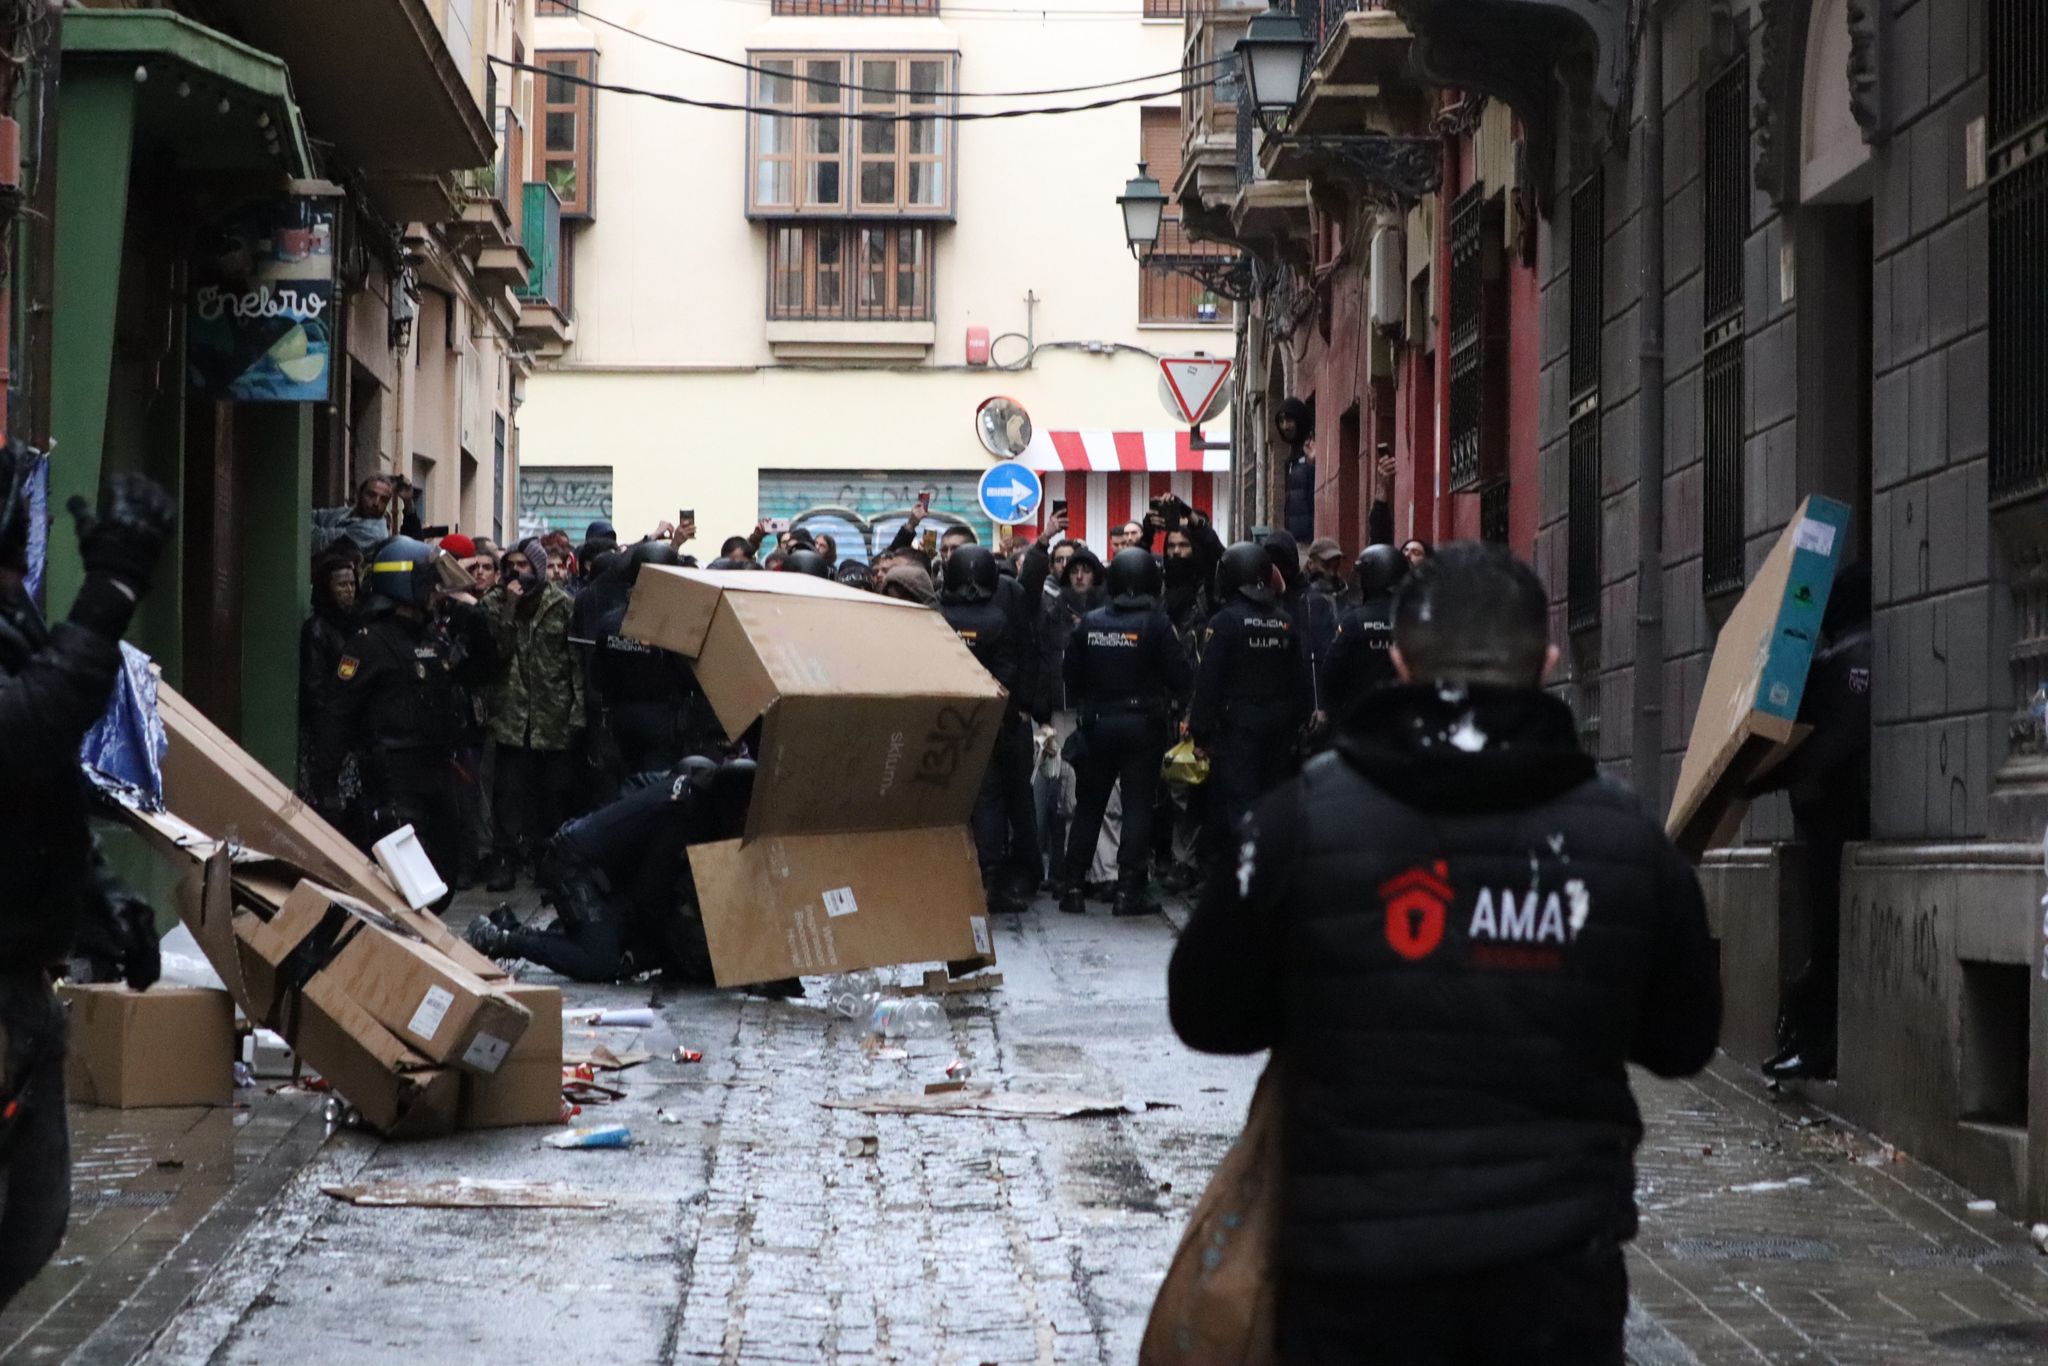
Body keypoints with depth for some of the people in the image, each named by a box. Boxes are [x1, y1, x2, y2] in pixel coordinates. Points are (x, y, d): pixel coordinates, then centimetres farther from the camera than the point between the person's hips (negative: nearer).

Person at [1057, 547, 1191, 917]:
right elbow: (1179, 675, -10)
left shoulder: (1089, 623, -2)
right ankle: (1129, 891, -1)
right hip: (1143, 726, -3)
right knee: (1138, 807, 2)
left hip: (1098, 724, 3)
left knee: (1088, 806, 12)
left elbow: (1071, 674, 6)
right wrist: (1172, 706, 8)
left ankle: (1071, 886, 12)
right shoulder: (1156, 624, -12)